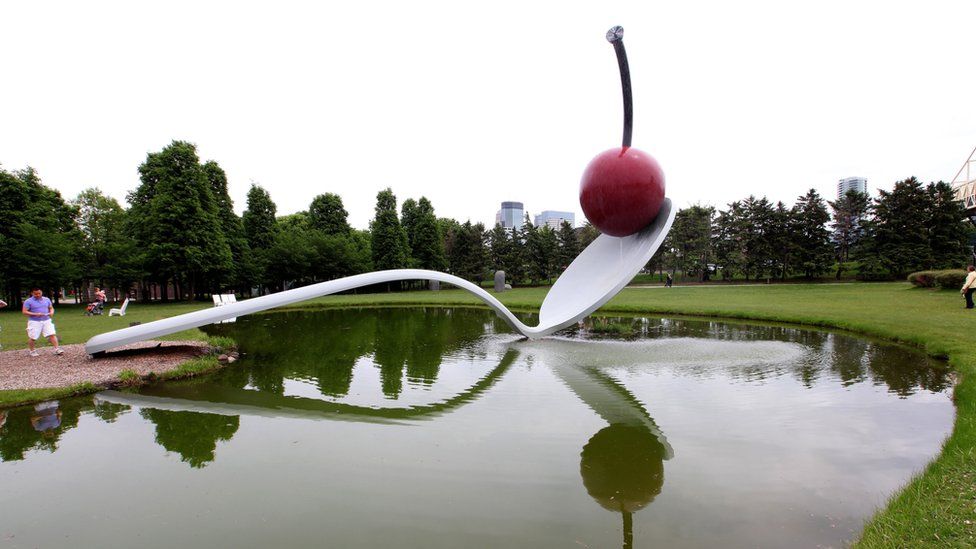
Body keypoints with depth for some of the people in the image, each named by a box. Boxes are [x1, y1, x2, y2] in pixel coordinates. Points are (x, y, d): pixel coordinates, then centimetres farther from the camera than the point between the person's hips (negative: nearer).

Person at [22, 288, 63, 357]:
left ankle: (57, 349, -9)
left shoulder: (46, 300, 11)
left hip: (47, 320, 3)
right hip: (34, 322, -3)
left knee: (52, 334, -8)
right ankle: (32, 351, 22)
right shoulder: (28, 301, -3)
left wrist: (51, 312, -3)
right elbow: (24, 312, -6)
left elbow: (51, 308, 20)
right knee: (32, 337, 2)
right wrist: (35, 314, -19)